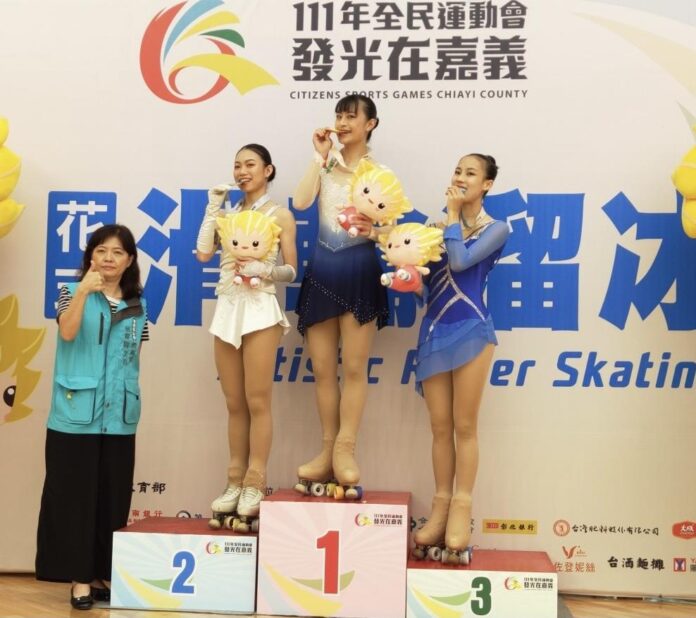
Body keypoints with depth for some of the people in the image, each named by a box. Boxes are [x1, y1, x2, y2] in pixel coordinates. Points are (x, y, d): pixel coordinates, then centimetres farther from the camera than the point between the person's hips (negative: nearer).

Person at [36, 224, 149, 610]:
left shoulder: (137, 308, 10)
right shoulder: (73, 293, 1)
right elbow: (67, 333, -19)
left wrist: (131, 405, 11)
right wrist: (84, 292, -31)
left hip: (119, 418, 4)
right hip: (76, 414, -3)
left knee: (112, 499, 8)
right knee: (75, 495, 1)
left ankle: (100, 575, 20)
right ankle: (79, 577, 11)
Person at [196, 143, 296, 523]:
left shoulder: (280, 215, 3)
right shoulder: (229, 212, 15)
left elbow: (291, 271, 1)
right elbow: (203, 253, 1)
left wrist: (263, 269, -18)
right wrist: (214, 206, 3)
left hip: (259, 309, -5)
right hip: (227, 309, 5)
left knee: (257, 402, -3)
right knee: (234, 403, 7)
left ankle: (255, 485, 4)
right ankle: (235, 482, 14)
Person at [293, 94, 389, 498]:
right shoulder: (325, 165, 11)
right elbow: (301, 202, -7)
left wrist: (373, 231, -21)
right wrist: (321, 157, -5)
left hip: (359, 270, -3)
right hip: (322, 270, 3)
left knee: (354, 368, -3)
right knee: (323, 370, 5)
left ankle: (344, 451, 4)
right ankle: (328, 452, 14)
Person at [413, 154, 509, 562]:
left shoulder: (497, 229, 1)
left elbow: (460, 261, -15)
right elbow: (422, 272, 10)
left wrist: (453, 215, -5)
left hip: (470, 330, -4)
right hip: (434, 330, 4)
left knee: (464, 425, -2)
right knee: (440, 427, 5)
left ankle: (462, 510, 3)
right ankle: (441, 507, 11)